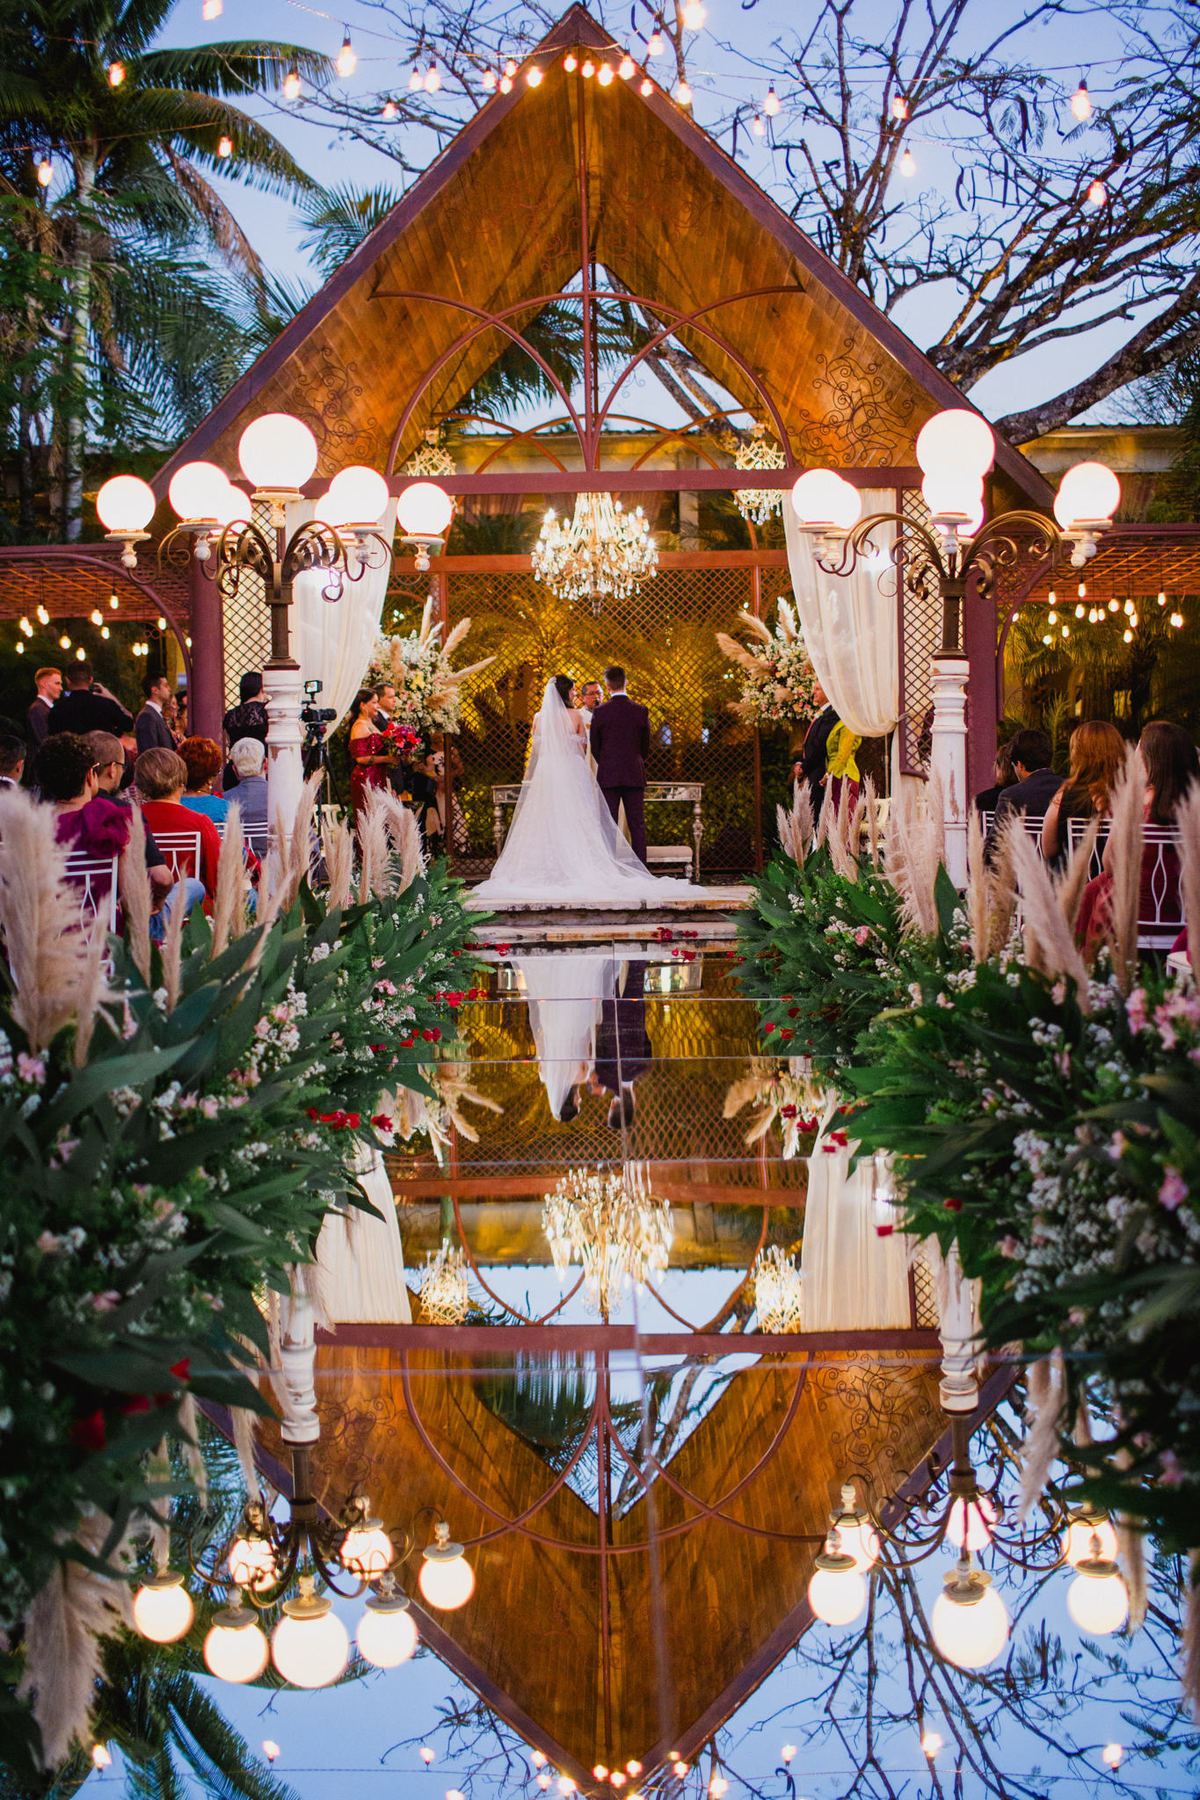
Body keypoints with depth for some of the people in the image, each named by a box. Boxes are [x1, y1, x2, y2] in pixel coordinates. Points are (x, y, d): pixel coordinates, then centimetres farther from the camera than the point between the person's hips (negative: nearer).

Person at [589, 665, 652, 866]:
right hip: (635, 775, 1)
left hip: (608, 776, -1)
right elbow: (646, 747, 7)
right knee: (637, 825, 3)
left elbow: (594, 747, 2)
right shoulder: (641, 712, -1)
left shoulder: (599, 712, -6)